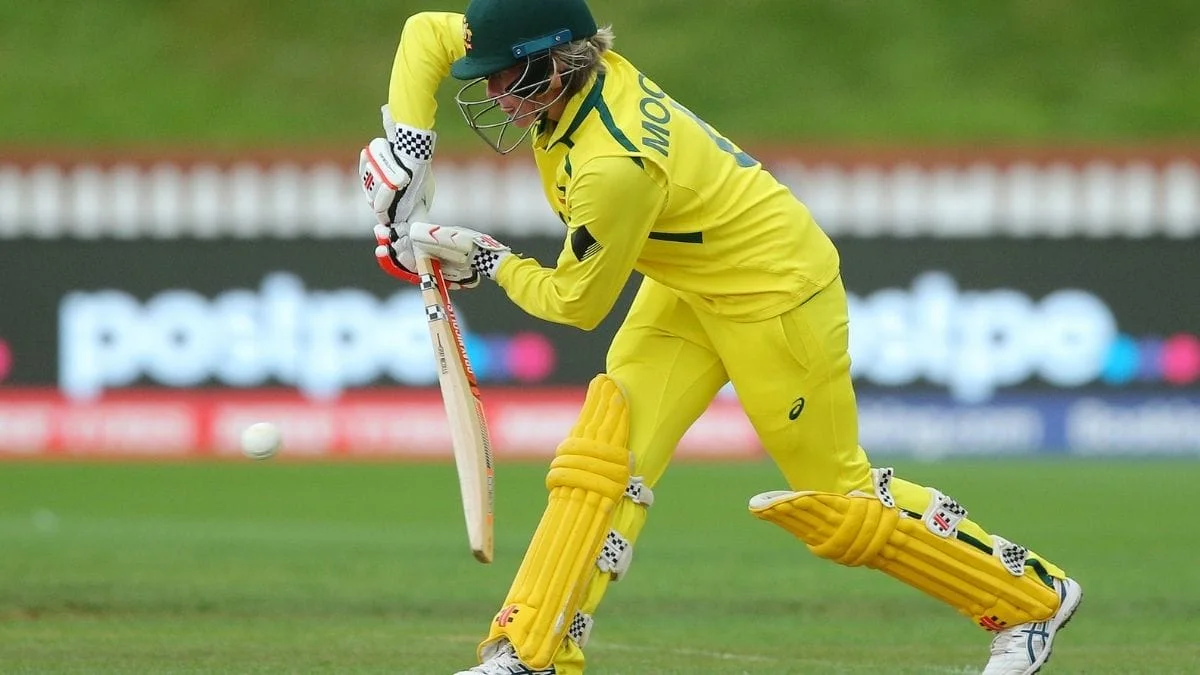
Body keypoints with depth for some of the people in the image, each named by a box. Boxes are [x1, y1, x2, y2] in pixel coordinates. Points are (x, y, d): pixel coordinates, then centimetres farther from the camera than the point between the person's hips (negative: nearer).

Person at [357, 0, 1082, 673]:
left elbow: (576, 303, -21)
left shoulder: (613, 165, -36)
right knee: (604, 455, -5)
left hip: (775, 292, -8)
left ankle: (1034, 594, 16)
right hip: (689, 288, 9)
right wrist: (408, 149, -13)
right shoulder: (580, 67, -13)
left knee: (833, 496, 2)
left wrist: (490, 263, -9)